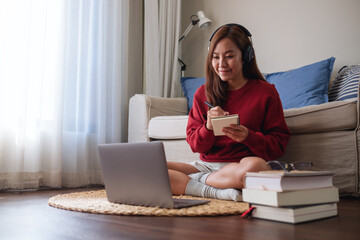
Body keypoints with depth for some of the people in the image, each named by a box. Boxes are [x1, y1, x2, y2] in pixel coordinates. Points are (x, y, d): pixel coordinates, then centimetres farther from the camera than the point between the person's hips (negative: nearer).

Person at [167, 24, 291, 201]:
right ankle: (215, 192, -24)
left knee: (256, 166, -40)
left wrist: (248, 137, -19)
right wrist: (208, 128, -14)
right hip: (205, 165, 3)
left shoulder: (266, 92, 2)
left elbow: (278, 145, 1)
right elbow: (194, 145, 9)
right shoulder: (203, 94, 10)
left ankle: (186, 182, -18)